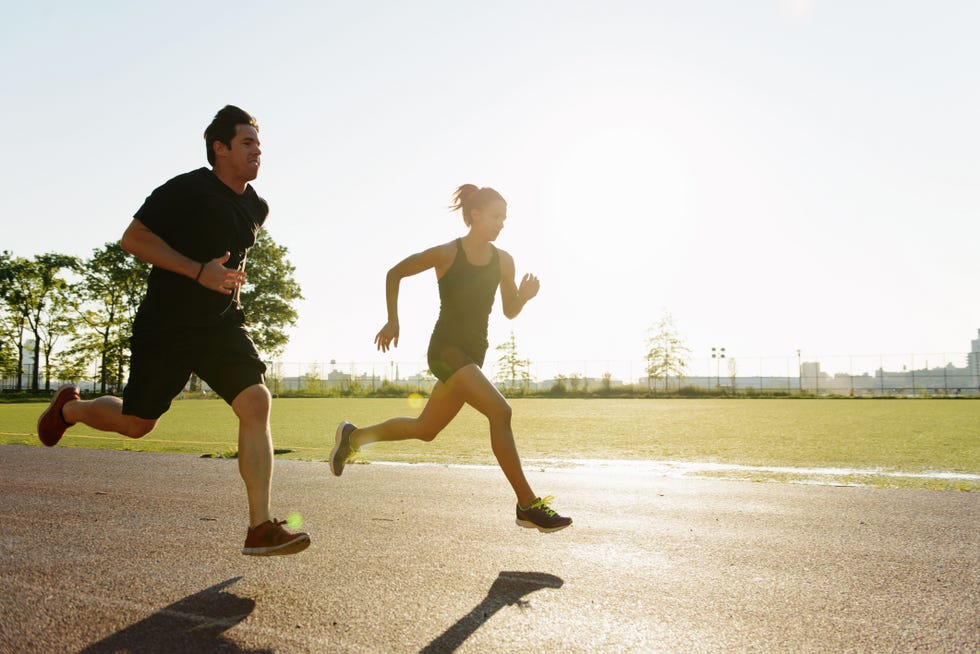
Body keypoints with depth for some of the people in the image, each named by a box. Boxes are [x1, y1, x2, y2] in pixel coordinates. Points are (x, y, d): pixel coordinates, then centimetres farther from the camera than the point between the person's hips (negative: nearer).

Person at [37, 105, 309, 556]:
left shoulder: (256, 207, 8)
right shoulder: (189, 189, -13)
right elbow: (133, 238, -16)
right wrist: (199, 271, -24)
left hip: (222, 325, 5)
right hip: (166, 327, -4)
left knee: (256, 402, -18)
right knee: (136, 423, 10)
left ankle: (261, 528, -17)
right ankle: (69, 407, 45)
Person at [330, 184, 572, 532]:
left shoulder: (503, 261, 4)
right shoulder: (446, 254, -9)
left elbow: (510, 312, 11)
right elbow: (394, 273, 2)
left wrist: (524, 296, -10)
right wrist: (392, 321, -2)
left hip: (474, 353, 7)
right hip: (445, 348, -7)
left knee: (425, 429, 16)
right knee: (499, 411, -23)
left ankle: (353, 436, 39)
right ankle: (528, 505, -17)